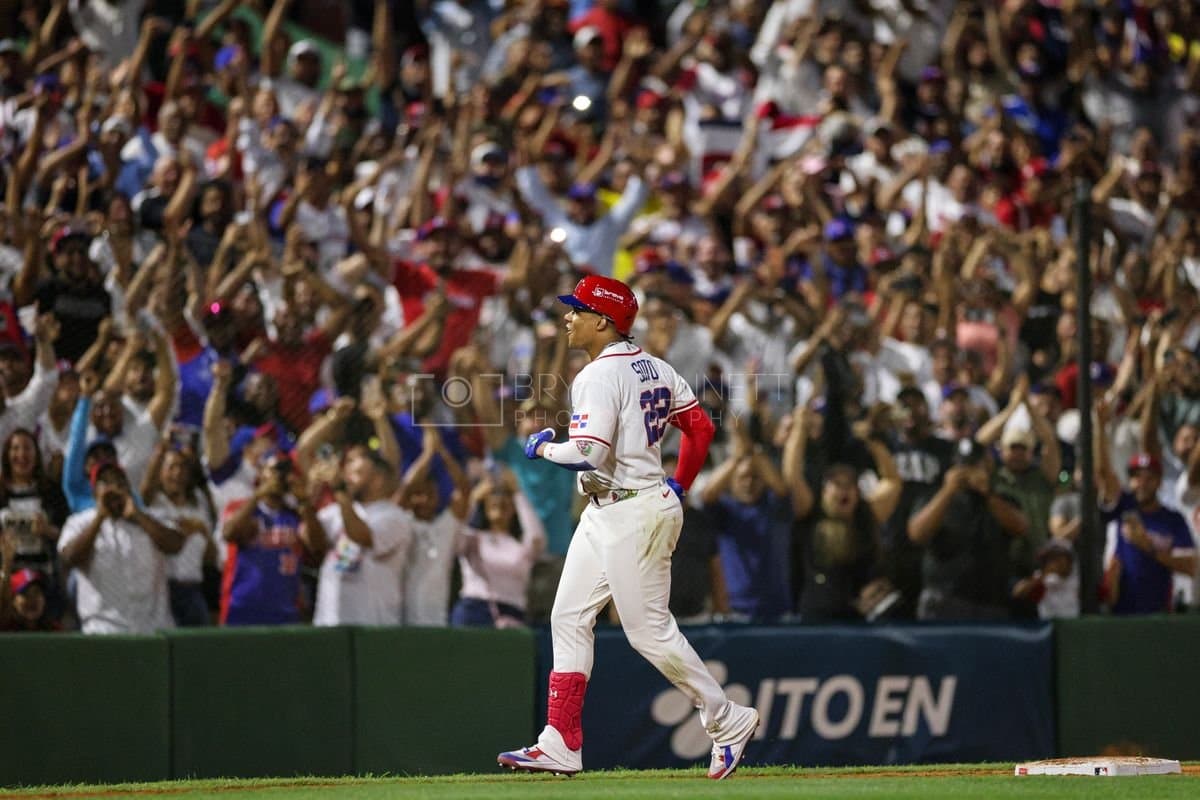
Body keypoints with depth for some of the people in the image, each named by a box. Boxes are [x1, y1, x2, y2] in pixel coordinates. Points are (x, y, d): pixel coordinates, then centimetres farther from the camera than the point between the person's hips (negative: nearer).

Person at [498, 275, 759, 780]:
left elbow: (588, 454, -26)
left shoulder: (599, 377, -17)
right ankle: (561, 744, 7)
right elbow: (700, 427, 14)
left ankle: (727, 721, 7)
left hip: (631, 513, -10)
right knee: (569, 618, 8)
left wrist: (543, 447, -8)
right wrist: (678, 487, 21)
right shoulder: (655, 368, 11)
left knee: (650, 631, -4)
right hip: (603, 514, 10)